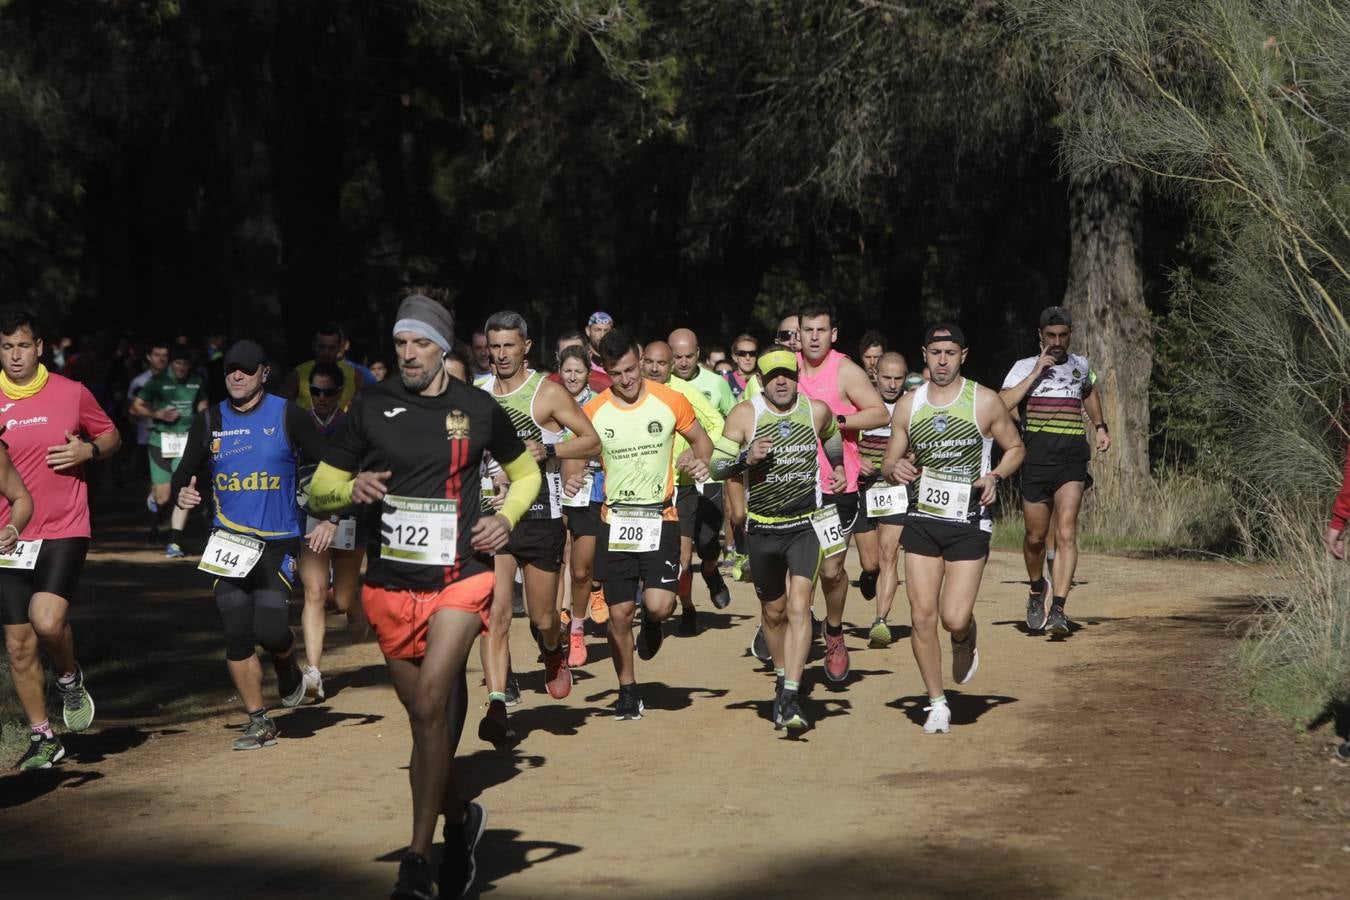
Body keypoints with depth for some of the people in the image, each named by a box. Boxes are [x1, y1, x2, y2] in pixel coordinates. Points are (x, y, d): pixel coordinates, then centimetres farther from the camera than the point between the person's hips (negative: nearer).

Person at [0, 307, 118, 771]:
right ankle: (42, 738, 18)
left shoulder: (71, 393, -1)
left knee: (48, 620, -23)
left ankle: (70, 679, 10)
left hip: (64, 529, -2)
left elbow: (111, 436, 13)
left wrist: (87, 449, -8)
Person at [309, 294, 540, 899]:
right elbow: (318, 491, 6)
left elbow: (526, 473, 19)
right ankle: (459, 820, 37)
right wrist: (352, 488, -15)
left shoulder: (478, 408, 2)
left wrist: (506, 518, 0)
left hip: (460, 579, -3)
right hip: (389, 583, 3)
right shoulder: (372, 407, 2)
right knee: (422, 711, 12)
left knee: (431, 704, -19)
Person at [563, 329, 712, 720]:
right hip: (615, 521, 1)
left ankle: (652, 623, 21)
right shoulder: (593, 411, -1)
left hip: (660, 518, -1)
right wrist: (572, 479, -13)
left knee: (659, 606, -17)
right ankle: (627, 690, 20)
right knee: (619, 612, 2)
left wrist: (700, 463, -11)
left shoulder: (670, 401, -4)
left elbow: (701, 440, 11)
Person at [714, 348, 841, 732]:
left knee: (799, 607, -16)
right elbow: (717, 466, -5)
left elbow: (834, 448, 22)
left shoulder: (817, 411, -1)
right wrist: (746, 458, -22)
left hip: (806, 525, -1)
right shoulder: (744, 414, -5)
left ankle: (791, 700, -19)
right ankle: (781, 680, 39)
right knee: (773, 611, 15)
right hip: (762, 528, 1)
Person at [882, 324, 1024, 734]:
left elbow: (1015, 448, 7)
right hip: (923, 519, 3)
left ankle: (966, 643, 28)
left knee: (955, 618, -10)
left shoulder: (985, 402, -4)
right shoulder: (908, 405, 5)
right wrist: (895, 469, -13)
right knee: (922, 615, -3)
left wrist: (996, 476, -13)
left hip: (969, 522, -3)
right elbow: (890, 462, 11)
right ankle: (937, 703, 12)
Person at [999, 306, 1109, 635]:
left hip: (1071, 461, 1)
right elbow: (1001, 405, -13)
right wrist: (1036, 374, -14)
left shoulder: (1080, 365, 14)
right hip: (1036, 460, -1)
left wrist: (1100, 427, 27)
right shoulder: (1024, 367, 3)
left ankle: (1058, 609, -21)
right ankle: (1038, 590, 37)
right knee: (1035, 537, 9)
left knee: (1066, 533, -16)